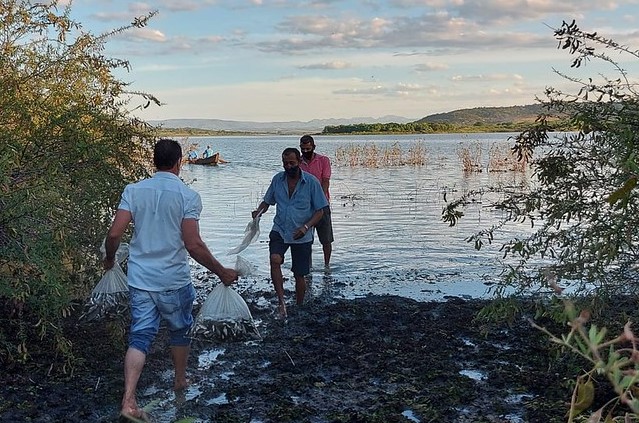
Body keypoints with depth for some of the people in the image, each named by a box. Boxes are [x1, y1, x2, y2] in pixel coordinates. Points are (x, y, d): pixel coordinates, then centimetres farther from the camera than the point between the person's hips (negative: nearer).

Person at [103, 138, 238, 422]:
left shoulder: (133, 190, -1)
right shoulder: (188, 196, -11)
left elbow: (114, 234, -5)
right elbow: (193, 245, -17)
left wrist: (109, 259, 16)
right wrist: (221, 272, -6)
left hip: (139, 279, 2)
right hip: (174, 281, -2)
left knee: (140, 337, 6)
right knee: (180, 330, 21)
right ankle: (180, 380, 40)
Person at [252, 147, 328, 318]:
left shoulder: (311, 182, -9)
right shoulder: (277, 179, 1)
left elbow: (319, 211, -5)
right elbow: (267, 201, 13)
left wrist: (306, 227, -21)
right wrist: (259, 211, -10)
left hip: (302, 236, -1)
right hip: (279, 230, 2)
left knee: (299, 275, 7)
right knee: (275, 260, -27)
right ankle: (281, 300, -16)